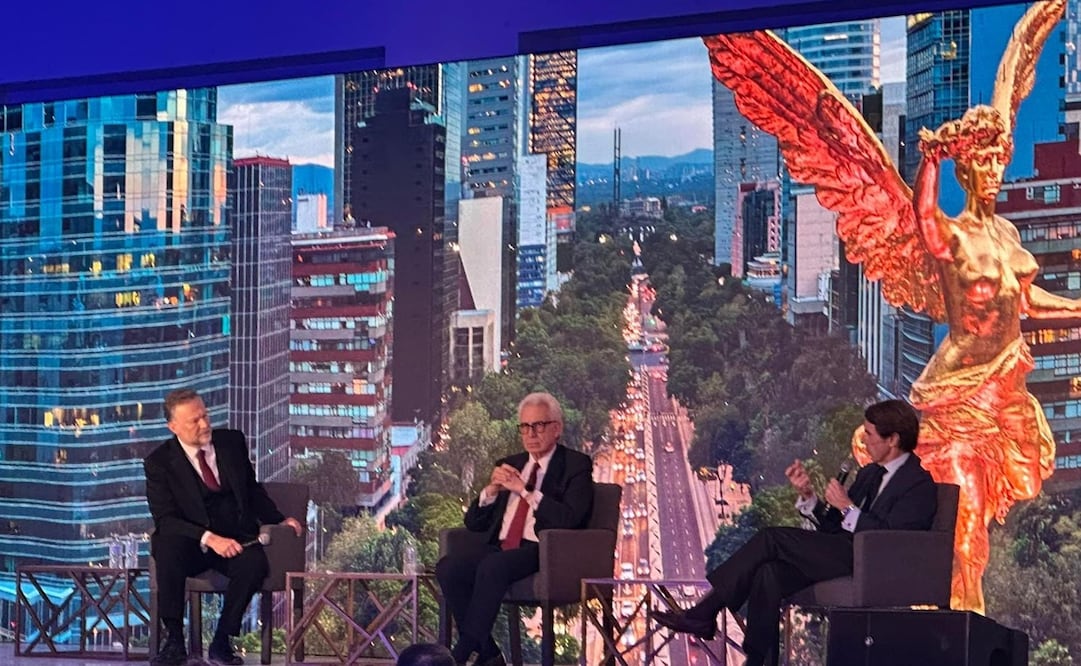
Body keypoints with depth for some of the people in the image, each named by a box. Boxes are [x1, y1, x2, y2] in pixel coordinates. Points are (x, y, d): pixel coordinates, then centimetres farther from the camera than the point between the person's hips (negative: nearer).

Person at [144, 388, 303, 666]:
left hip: (237, 538, 2)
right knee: (167, 546, -36)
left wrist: (280, 520, 7)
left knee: (254, 562, -32)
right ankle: (174, 640, -28)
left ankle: (221, 642, -20)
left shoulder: (232, 442, 6)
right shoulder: (159, 462, -5)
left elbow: (253, 489, 20)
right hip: (192, 545, -2)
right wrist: (208, 538, -27)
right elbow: (165, 519, -13)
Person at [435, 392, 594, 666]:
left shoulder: (576, 465, 6)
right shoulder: (509, 465, 22)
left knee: (492, 567, -35)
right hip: (500, 550, 6)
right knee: (447, 568, -22)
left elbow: (570, 518, -10)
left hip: (544, 553, -6)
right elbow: (473, 523, 18)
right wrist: (492, 490, -1)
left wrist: (525, 490, -12)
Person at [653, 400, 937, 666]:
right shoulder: (869, 473, 22)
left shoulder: (920, 484, -5)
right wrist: (808, 495, 4)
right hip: (841, 556, 8)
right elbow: (833, 526, 20)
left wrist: (847, 507, -15)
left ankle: (704, 613, -14)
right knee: (769, 573, -20)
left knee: (772, 538, -18)